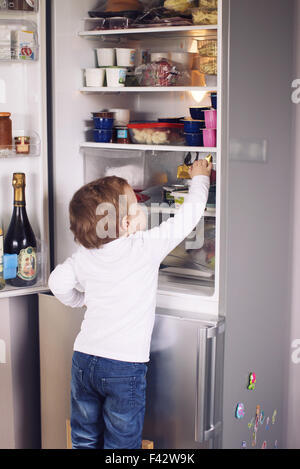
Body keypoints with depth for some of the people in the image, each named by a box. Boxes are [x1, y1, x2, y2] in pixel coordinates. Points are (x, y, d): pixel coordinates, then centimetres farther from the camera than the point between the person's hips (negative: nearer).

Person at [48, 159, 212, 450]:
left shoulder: (84, 257, 0)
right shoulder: (147, 246, -13)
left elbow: (58, 282, 9)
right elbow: (189, 215, -5)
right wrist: (199, 178, 12)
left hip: (83, 360, 5)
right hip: (125, 366, -4)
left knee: (84, 440, 18)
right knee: (121, 444, 7)